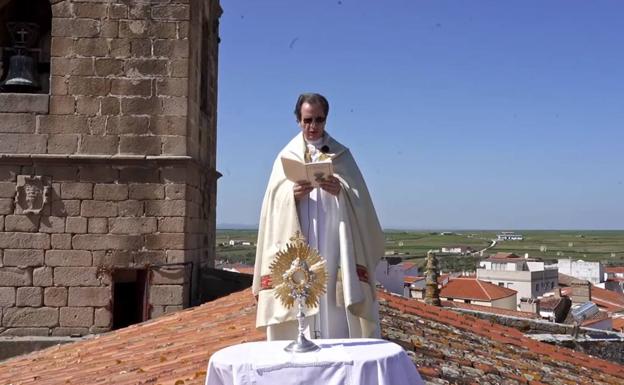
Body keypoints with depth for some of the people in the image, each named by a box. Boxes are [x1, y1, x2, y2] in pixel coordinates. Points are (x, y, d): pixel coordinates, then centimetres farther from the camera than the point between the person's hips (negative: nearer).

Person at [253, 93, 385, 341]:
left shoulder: (341, 156, 11)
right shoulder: (286, 157, 12)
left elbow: (359, 199, 4)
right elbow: (274, 202, 4)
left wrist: (341, 191, -17)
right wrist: (292, 194, -16)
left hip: (333, 249, 0)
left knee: (335, 312, -4)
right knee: (299, 308, -4)